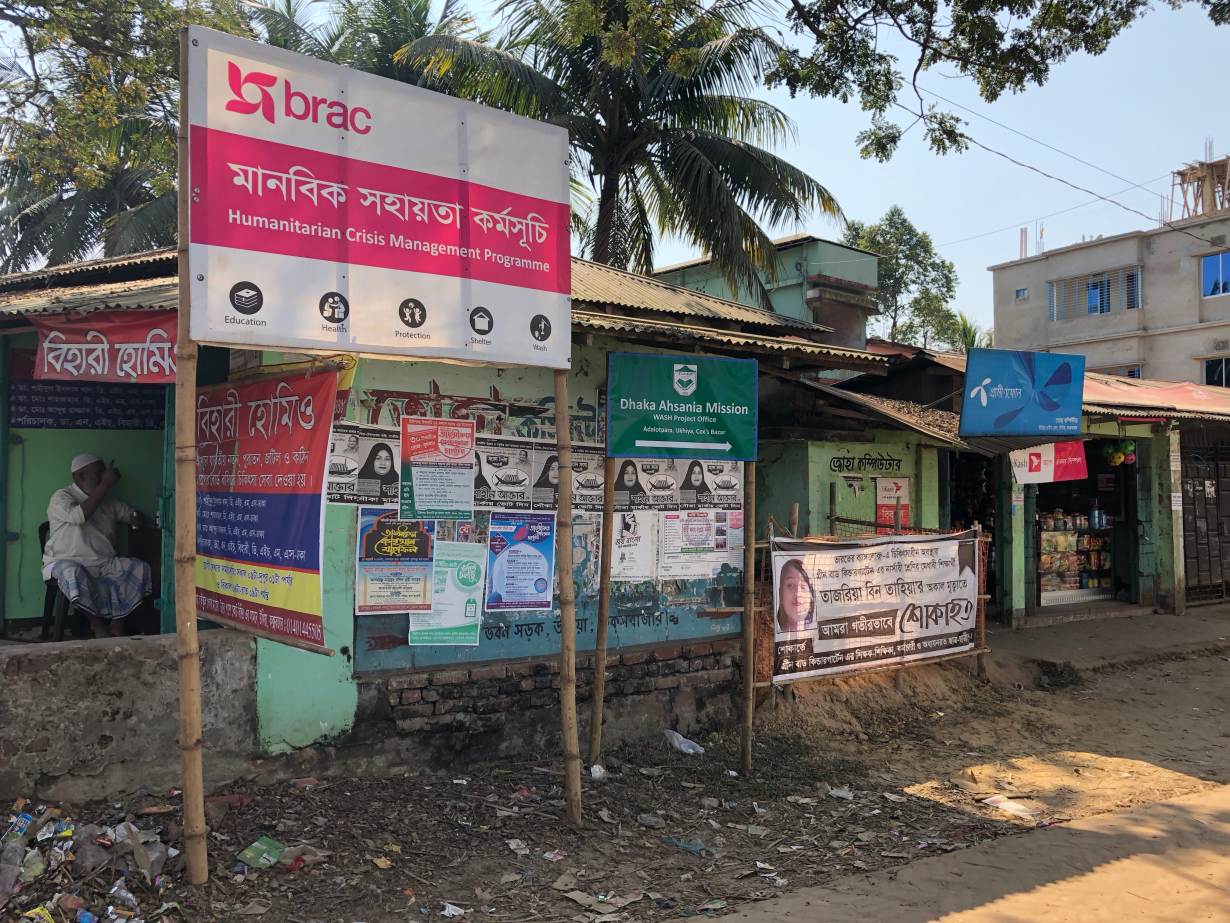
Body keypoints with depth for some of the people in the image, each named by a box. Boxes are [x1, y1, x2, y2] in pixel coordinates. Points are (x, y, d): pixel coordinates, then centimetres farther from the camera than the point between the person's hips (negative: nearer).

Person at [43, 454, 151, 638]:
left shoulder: (108, 502, 15)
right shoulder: (61, 497, -4)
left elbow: (133, 515, 21)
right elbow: (79, 515, -24)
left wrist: (135, 519, -6)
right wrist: (105, 485, -22)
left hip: (104, 564, 6)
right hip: (67, 562, -5)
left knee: (141, 568, -17)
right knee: (74, 574, -39)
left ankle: (117, 624, -13)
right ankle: (97, 623, -17)